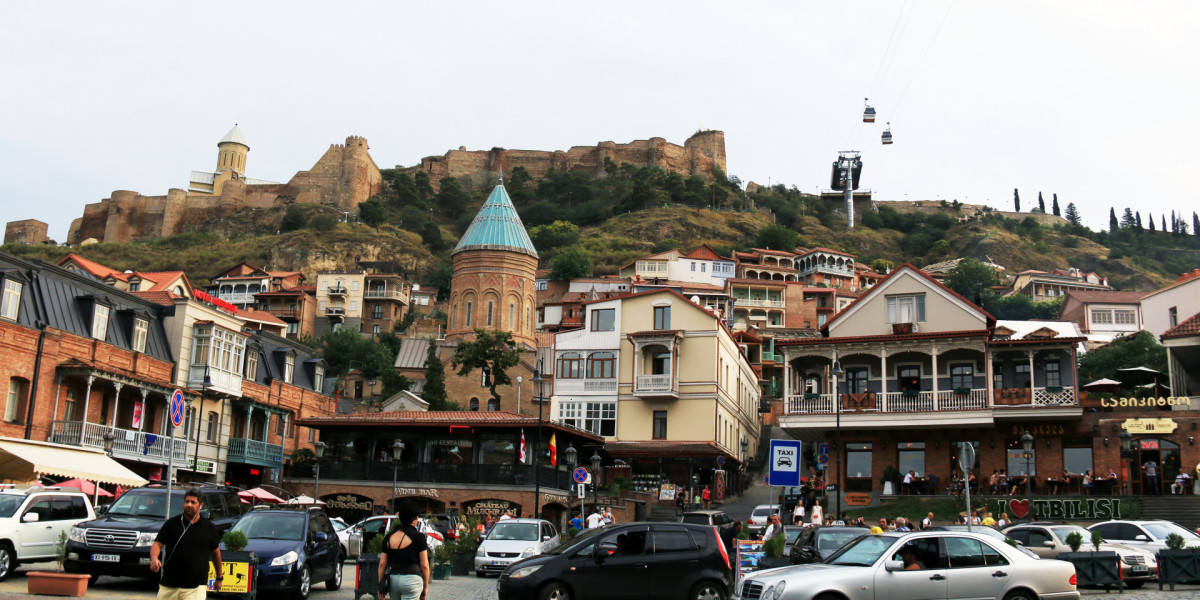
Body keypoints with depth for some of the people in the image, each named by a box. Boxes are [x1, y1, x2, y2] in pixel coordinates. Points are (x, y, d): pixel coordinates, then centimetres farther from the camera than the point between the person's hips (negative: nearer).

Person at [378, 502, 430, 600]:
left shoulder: (389, 536, 8)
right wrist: (426, 586, 7)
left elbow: (382, 564, 8)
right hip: (412, 579, -5)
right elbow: (424, 565, -4)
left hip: (392, 578, 5)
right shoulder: (418, 536, -4)